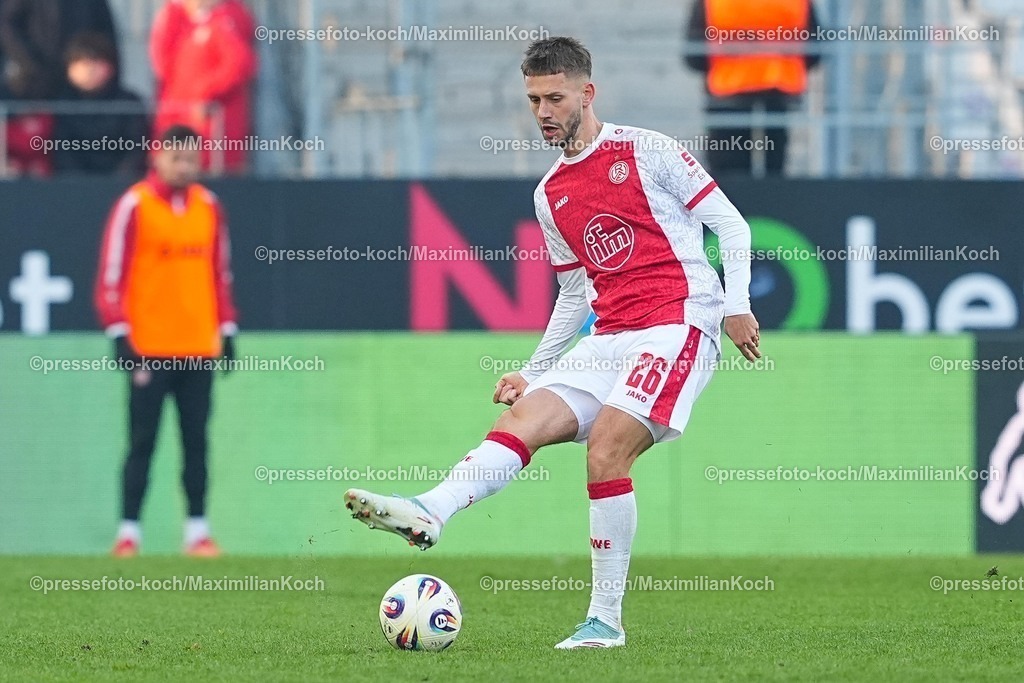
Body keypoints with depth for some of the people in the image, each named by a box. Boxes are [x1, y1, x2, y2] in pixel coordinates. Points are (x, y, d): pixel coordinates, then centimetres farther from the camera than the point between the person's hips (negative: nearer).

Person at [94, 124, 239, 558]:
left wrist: (227, 330, 12)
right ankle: (128, 531, 0)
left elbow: (221, 273, 16)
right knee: (142, 442, -3)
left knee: (196, 440, 5)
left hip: (199, 348, 4)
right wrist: (119, 335, -12)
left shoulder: (208, 206, 10)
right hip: (148, 349, -4)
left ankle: (197, 529, 9)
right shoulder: (134, 206, -5)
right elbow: (111, 275, -7)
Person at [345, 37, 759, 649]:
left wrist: (736, 305, -11)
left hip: (680, 325, -7)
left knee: (606, 449, -22)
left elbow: (730, 224, 1)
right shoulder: (550, 196, 18)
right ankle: (431, 513, -38)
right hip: (609, 340, 7)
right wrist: (532, 371, 20)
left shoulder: (646, 151, -1)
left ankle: (606, 619, -15)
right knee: (522, 418, -16)